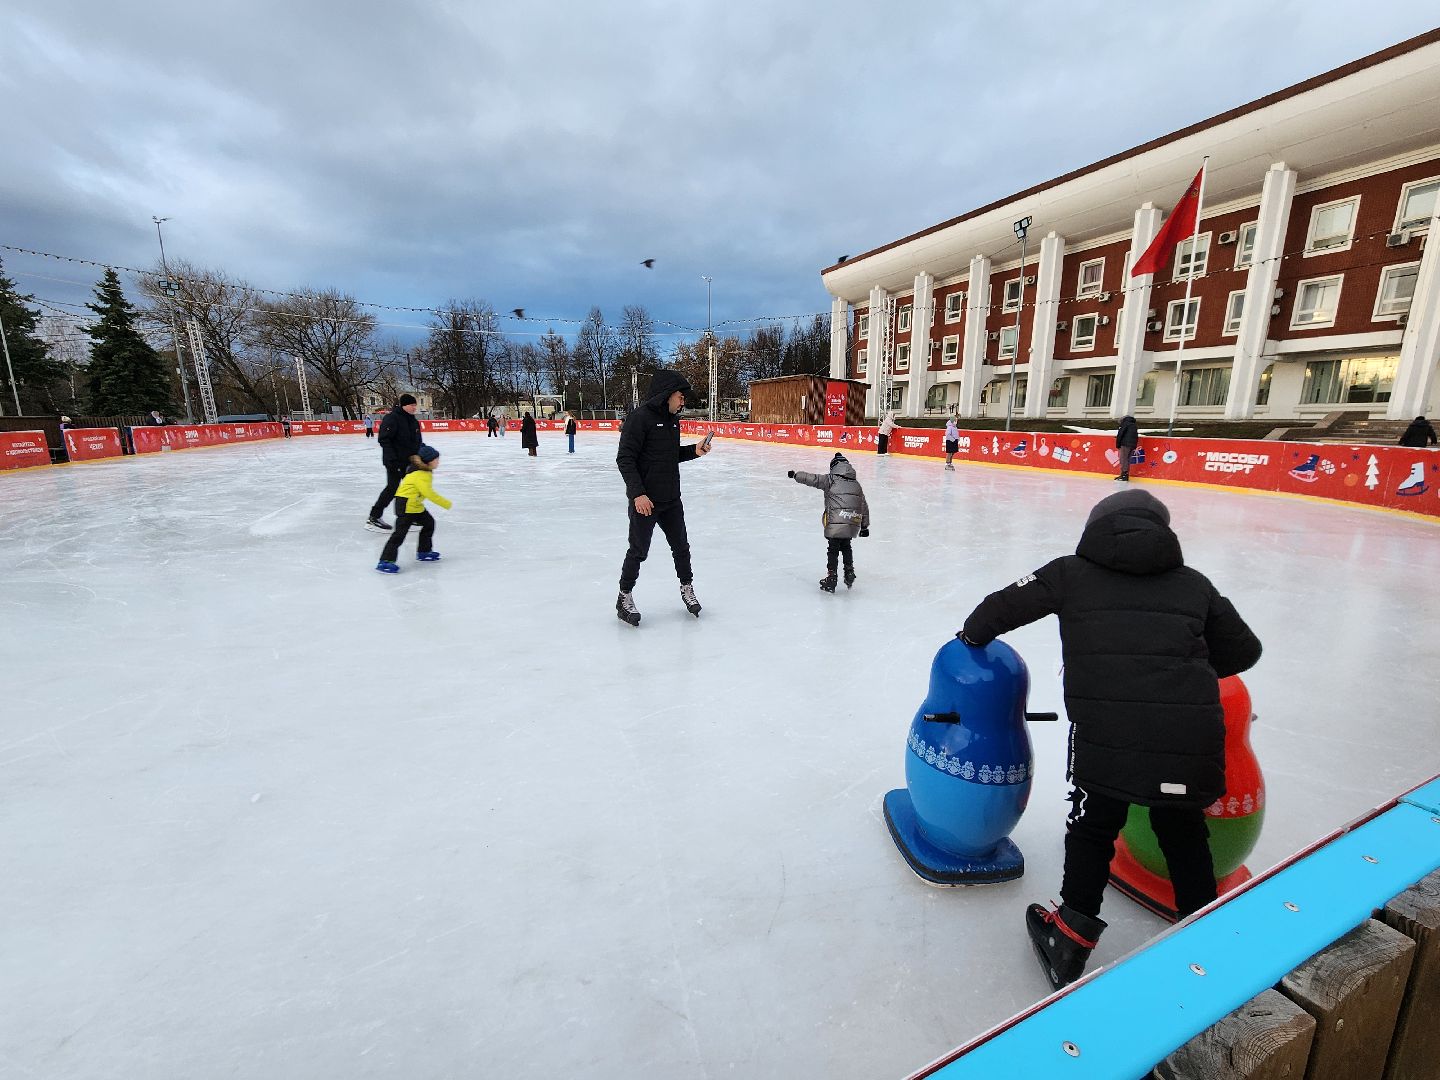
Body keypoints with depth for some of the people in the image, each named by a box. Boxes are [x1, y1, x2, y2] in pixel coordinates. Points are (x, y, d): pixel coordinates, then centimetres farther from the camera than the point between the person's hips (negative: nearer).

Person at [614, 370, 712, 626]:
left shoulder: (672, 419, 11)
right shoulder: (640, 417, -14)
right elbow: (625, 458, -17)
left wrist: (693, 451, 3)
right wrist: (637, 493, -23)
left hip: (671, 499, 7)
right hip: (645, 500, -7)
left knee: (681, 546, 15)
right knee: (638, 551, 3)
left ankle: (687, 587, 34)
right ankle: (624, 597, 21)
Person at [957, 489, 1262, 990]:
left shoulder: (1072, 572, 9)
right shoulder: (1193, 584, 17)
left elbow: (1003, 607, 9)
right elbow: (1243, 650, 22)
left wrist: (972, 635, 27)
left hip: (1104, 733, -2)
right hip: (1191, 737, 3)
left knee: (1094, 824, 22)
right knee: (1183, 831, 28)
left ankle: (1071, 936, 28)